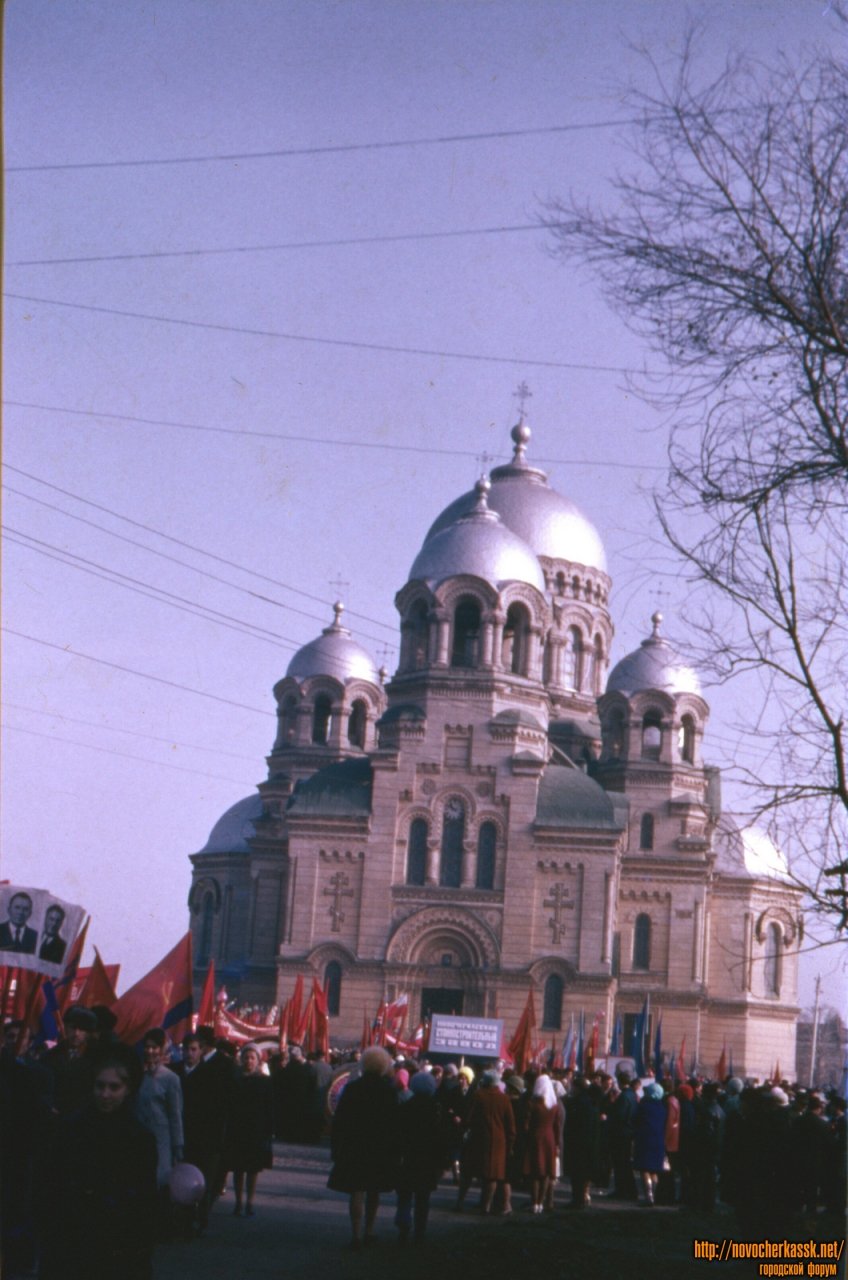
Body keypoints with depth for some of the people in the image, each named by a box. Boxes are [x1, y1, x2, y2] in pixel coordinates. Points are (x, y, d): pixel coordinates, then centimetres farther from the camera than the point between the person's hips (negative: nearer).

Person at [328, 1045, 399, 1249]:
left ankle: (357, 1235, -9)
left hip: (354, 1148, -2)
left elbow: (339, 1120, -3)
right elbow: (395, 1125, -1)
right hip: (381, 1150, 2)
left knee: (357, 1193, -1)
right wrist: (394, 1153, 5)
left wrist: (336, 1148, 4)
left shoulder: (351, 1089, -6)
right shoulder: (390, 1092, -4)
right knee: (374, 1193, 17)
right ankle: (369, 1231, 24)